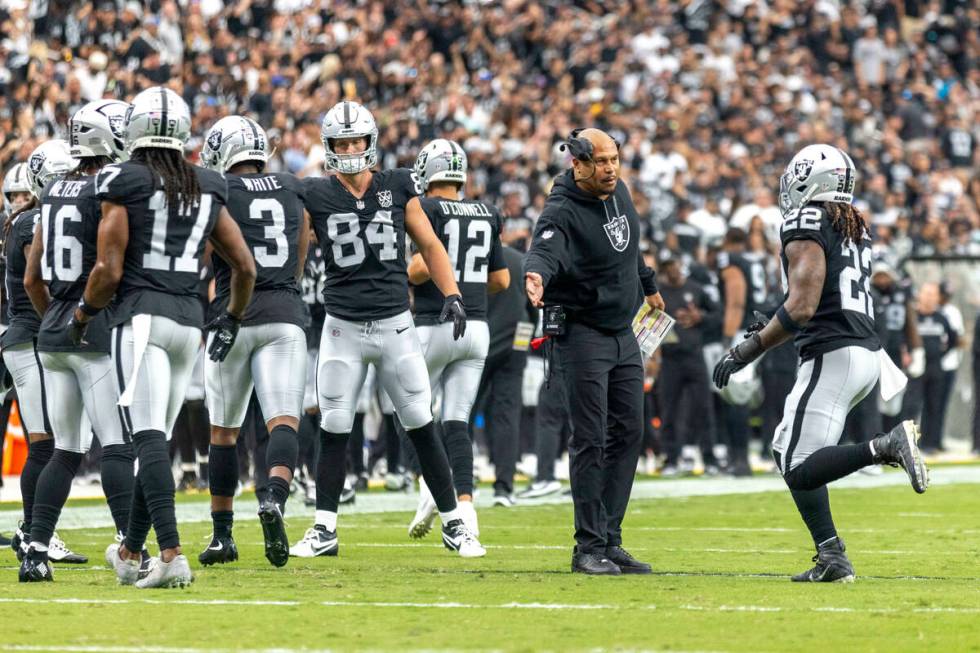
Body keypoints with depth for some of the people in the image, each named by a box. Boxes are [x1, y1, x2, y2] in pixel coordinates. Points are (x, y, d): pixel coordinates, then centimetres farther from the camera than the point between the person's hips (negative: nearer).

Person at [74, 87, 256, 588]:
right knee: (157, 439, 14)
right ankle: (130, 553, 24)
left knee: (149, 438, -12)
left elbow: (109, 271, -8)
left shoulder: (122, 185, -3)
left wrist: (83, 313, 10)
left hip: (140, 316, -5)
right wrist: (232, 317, 31)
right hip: (189, 320, 6)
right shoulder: (206, 189, 13)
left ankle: (171, 555, -25)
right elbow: (245, 267, 15)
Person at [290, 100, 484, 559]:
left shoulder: (398, 187, 2)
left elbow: (429, 245, 9)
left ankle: (453, 524, 10)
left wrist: (451, 295, 0)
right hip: (342, 329, 0)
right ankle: (324, 530, 8)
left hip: (395, 326, 0)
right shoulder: (316, 196, -1)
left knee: (422, 427, 2)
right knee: (333, 430, 0)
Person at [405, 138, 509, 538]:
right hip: (476, 326, 5)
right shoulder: (486, 216, 11)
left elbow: (423, 266, -19)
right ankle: (464, 505, -9)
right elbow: (502, 281, 14)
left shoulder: (429, 209, -7)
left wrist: (404, 278, 1)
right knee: (456, 421, 6)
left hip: (435, 325, -5)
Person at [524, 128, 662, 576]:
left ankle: (610, 540, 13)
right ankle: (589, 546, -3)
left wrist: (648, 286, 38)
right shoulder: (562, 212, -19)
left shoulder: (619, 193, 5)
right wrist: (536, 276, -61)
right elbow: (545, 249, -39)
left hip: (623, 334, 8)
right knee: (590, 440, -9)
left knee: (628, 434, 7)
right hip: (582, 333, -8)